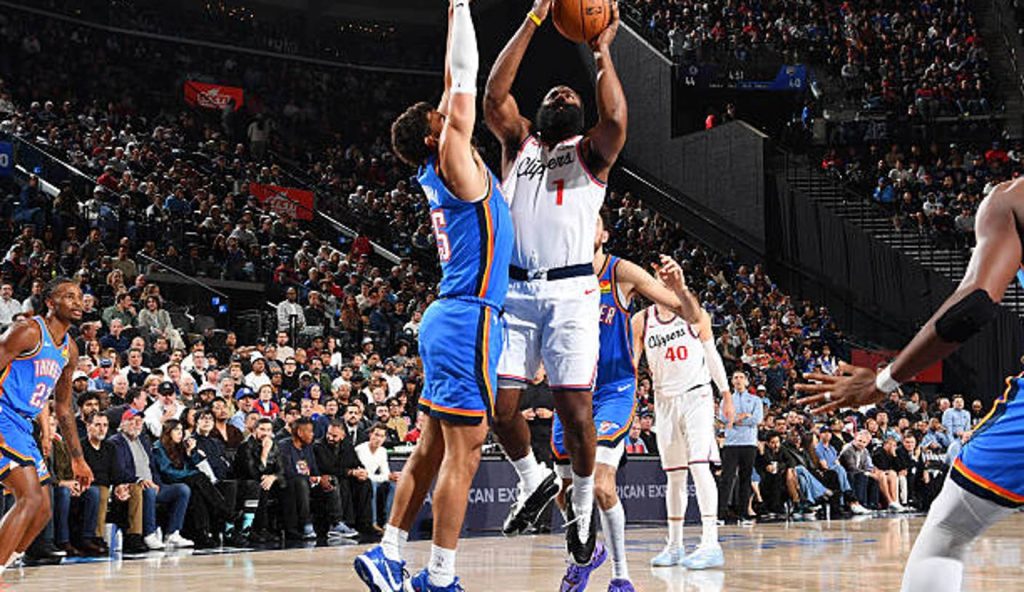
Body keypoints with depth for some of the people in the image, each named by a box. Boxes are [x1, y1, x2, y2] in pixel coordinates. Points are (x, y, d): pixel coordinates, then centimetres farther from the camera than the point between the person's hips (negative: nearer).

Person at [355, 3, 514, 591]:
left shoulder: (443, 171, 13)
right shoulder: (454, 162, -8)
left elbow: (458, 87, 21)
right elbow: (464, 83, -9)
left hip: (453, 318, 9)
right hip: (469, 321, -9)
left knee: (434, 449, 12)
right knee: (463, 454, -7)